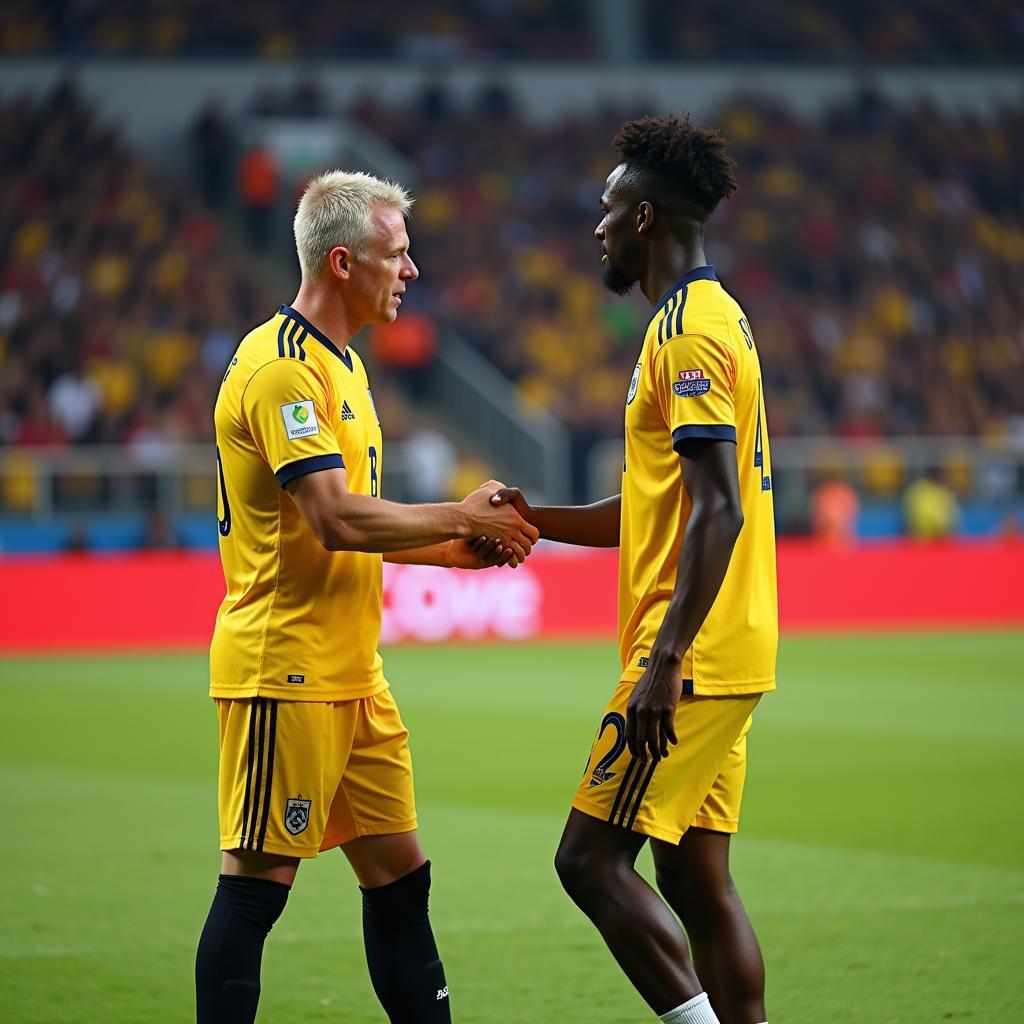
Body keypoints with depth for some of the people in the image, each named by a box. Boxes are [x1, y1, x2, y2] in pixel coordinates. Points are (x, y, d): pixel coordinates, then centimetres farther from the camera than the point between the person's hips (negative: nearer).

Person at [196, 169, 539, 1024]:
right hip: (284, 672, -10)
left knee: (399, 873, 10)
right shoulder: (280, 368, -14)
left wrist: (455, 549, 12)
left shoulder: (339, 364, 18)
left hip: (352, 674, 10)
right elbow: (335, 521, -23)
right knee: (257, 883, -6)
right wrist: (461, 516, -12)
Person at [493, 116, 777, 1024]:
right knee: (697, 880, 10)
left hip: (691, 661, -10)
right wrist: (535, 518, 17)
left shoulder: (690, 330, -13)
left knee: (592, 857, -9)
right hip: (724, 662, 10)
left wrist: (665, 661, -25)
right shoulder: (714, 318, 19)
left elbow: (718, 512, -22)